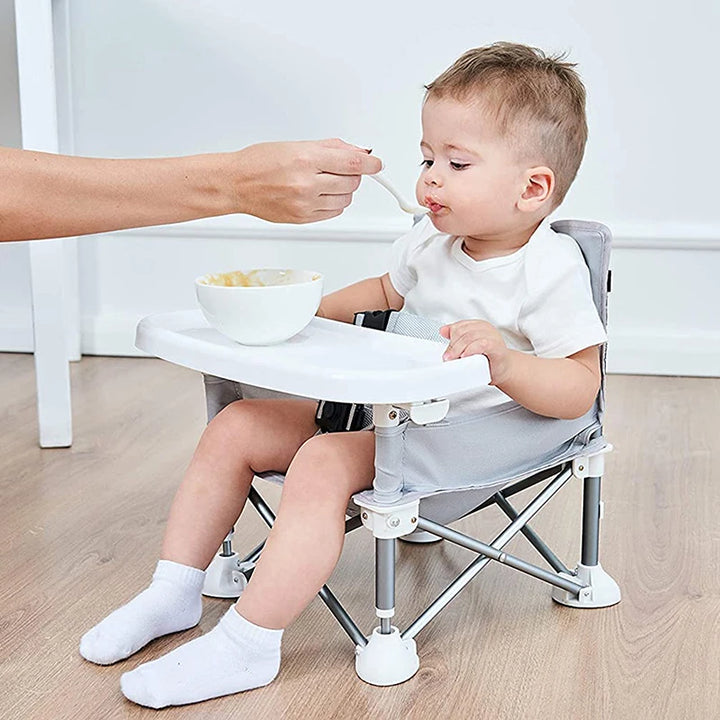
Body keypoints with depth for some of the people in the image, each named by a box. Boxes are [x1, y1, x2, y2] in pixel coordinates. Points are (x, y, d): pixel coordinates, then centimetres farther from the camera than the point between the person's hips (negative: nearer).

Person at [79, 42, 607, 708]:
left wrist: (506, 364, -34)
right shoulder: (429, 244, 8)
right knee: (236, 427, 1)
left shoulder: (552, 269, -14)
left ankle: (245, 646, -25)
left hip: (463, 436, -9)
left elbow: (579, 390, -16)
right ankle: (175, 592, 8)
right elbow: (389, 290, 29)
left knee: (321, 464, -32)